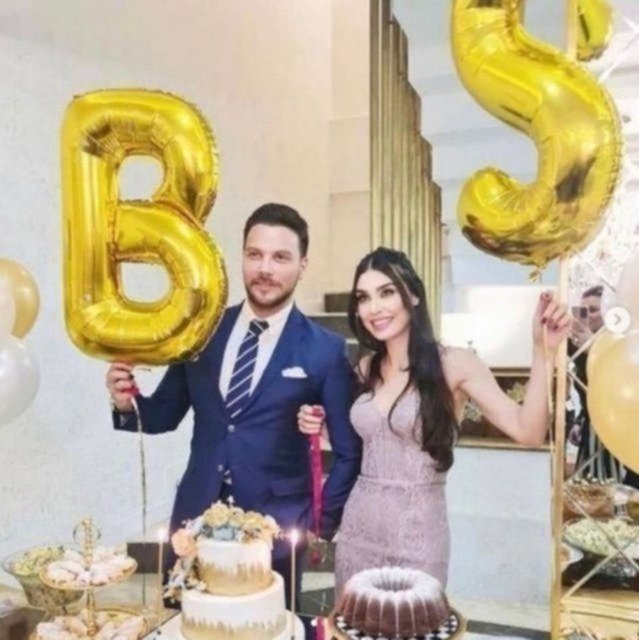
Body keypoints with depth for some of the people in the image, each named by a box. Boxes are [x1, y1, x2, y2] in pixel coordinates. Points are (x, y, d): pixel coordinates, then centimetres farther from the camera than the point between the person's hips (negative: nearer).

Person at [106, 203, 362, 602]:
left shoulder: (326, 350, -8)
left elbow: (350, 452, -1)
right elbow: (166, 414, 10)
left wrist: (319, 525, -5)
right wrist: (129, 405, -9)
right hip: (195, 522, 3)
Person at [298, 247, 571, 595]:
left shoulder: (453, 364, -11)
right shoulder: (367, 369, 4)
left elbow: (528, 432, -19)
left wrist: (542, 351, -27)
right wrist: (323, 427, -3)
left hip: (417, 533, -4)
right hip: (356, 527, 5)